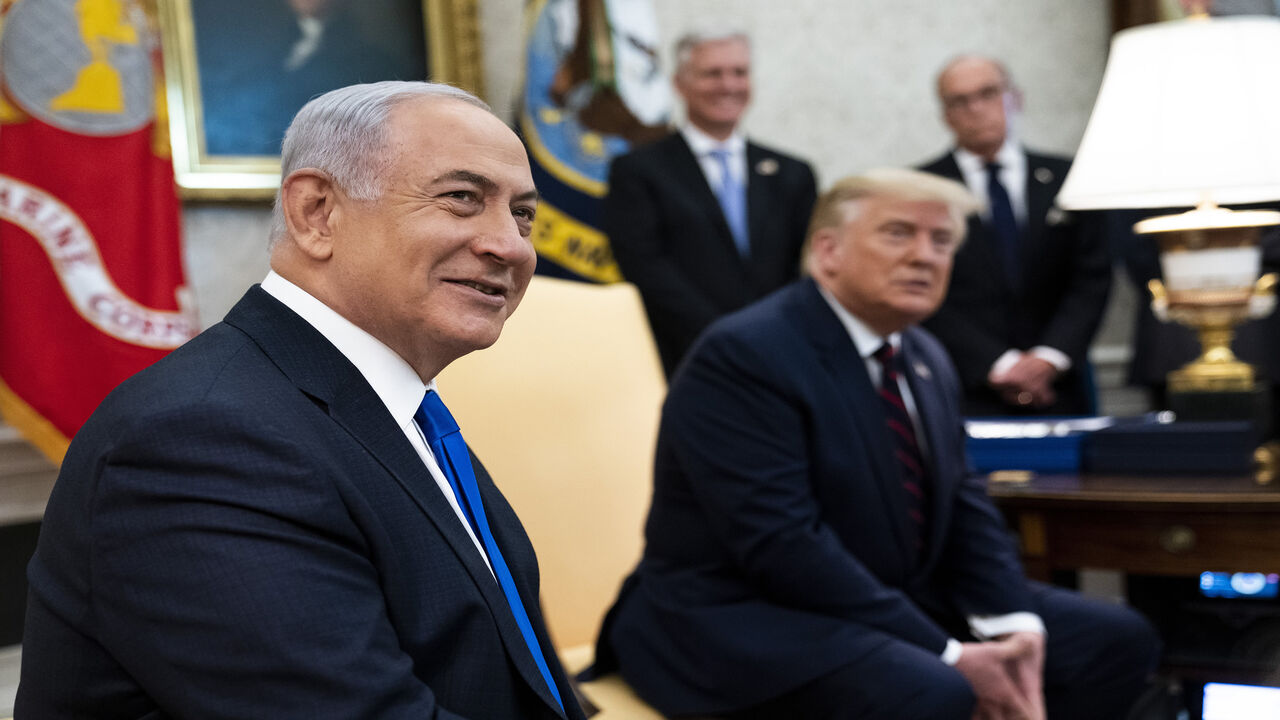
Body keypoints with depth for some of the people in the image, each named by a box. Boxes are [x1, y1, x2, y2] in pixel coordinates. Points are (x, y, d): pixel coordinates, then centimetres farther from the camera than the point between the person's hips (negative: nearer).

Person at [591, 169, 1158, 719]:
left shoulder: (927, 360, 11)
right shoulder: (741, 355, -17)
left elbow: (963, 507, 9)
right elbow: (783, 544, -24)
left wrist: (1011, 627, -10)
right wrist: (948, 658, -24)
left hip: (898, 601, 9)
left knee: (1116, 639, 2)